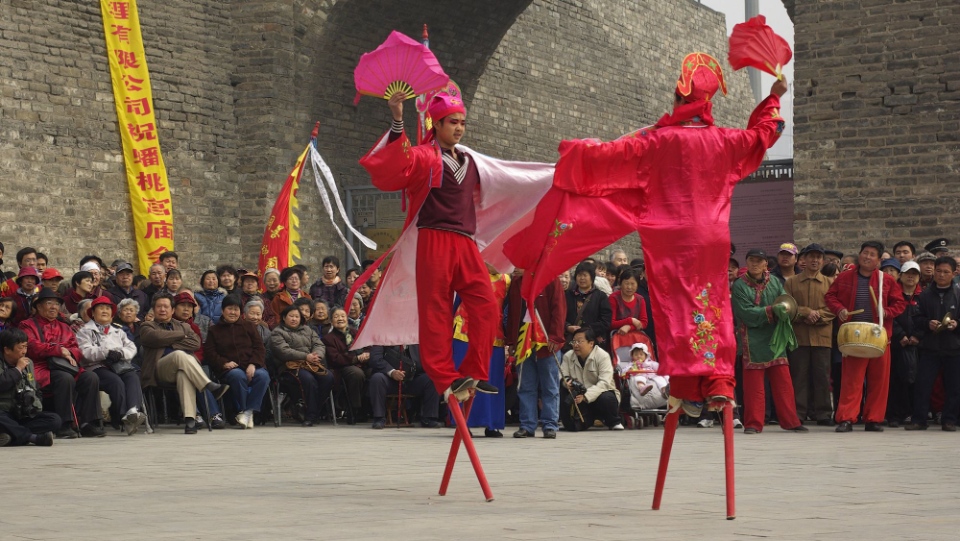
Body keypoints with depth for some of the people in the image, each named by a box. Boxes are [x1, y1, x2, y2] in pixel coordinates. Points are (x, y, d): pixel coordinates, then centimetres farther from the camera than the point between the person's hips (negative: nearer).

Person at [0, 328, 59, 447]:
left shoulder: (28, 363, 14)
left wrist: (37, 406, 7)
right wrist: (18, 369, -14)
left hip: (26, 415, 6)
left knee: (55, 420, -19)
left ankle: (13, 434, -32)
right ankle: (35, 437, -33)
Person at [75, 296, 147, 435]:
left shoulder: (118, 330, 31)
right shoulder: (85, 330, 15)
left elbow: (132, 348, 16)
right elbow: (86, 352, -4)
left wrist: (120, 353, -7)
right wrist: (107, 353, -16)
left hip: (120, 366, 4)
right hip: (98, 367, -4)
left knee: (133, 377, -30)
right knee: (116, 382, -35)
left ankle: (133, 411, -51)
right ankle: (122, 417, -41)